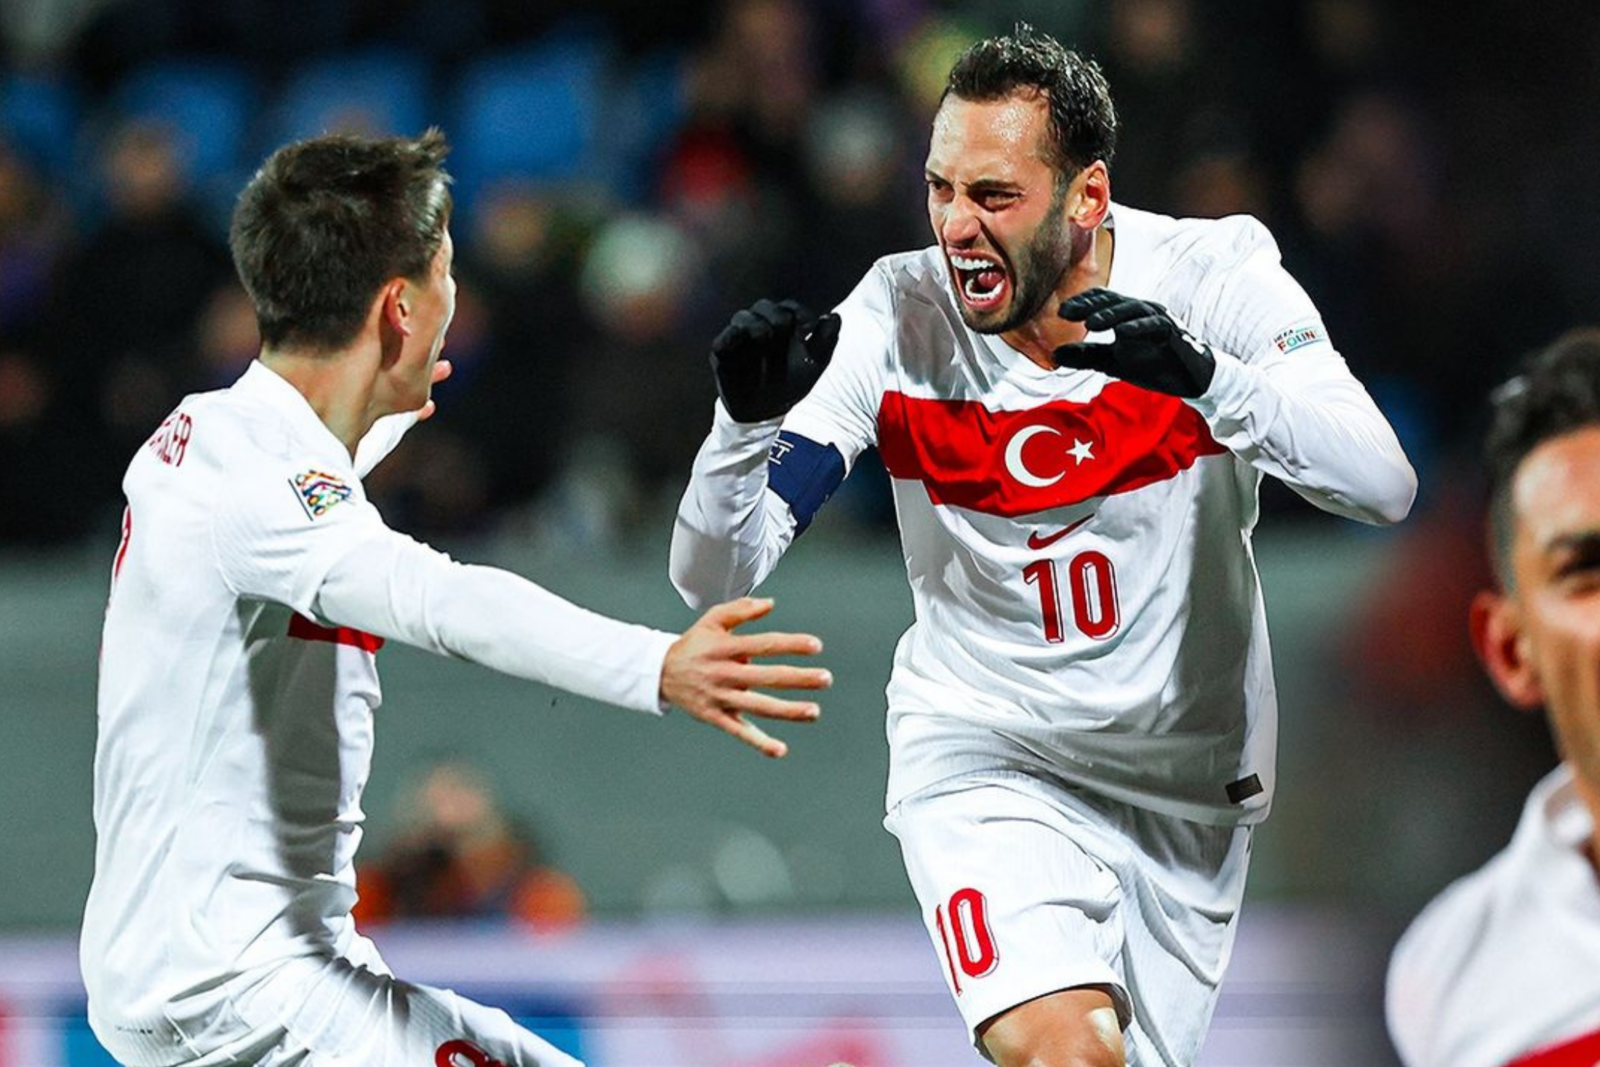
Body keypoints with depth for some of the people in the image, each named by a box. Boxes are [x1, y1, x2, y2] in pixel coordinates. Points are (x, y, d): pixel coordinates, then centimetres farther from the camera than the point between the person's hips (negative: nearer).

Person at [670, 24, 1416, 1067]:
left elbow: (1385, 485, -24)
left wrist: (1207, 381, -40)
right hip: (983, 756, -2)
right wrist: (748, 415, -35)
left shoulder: (1211, 275, -13)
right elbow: (713, 577, -15)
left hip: (1190, 777, 2)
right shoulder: (898, 315, -14)